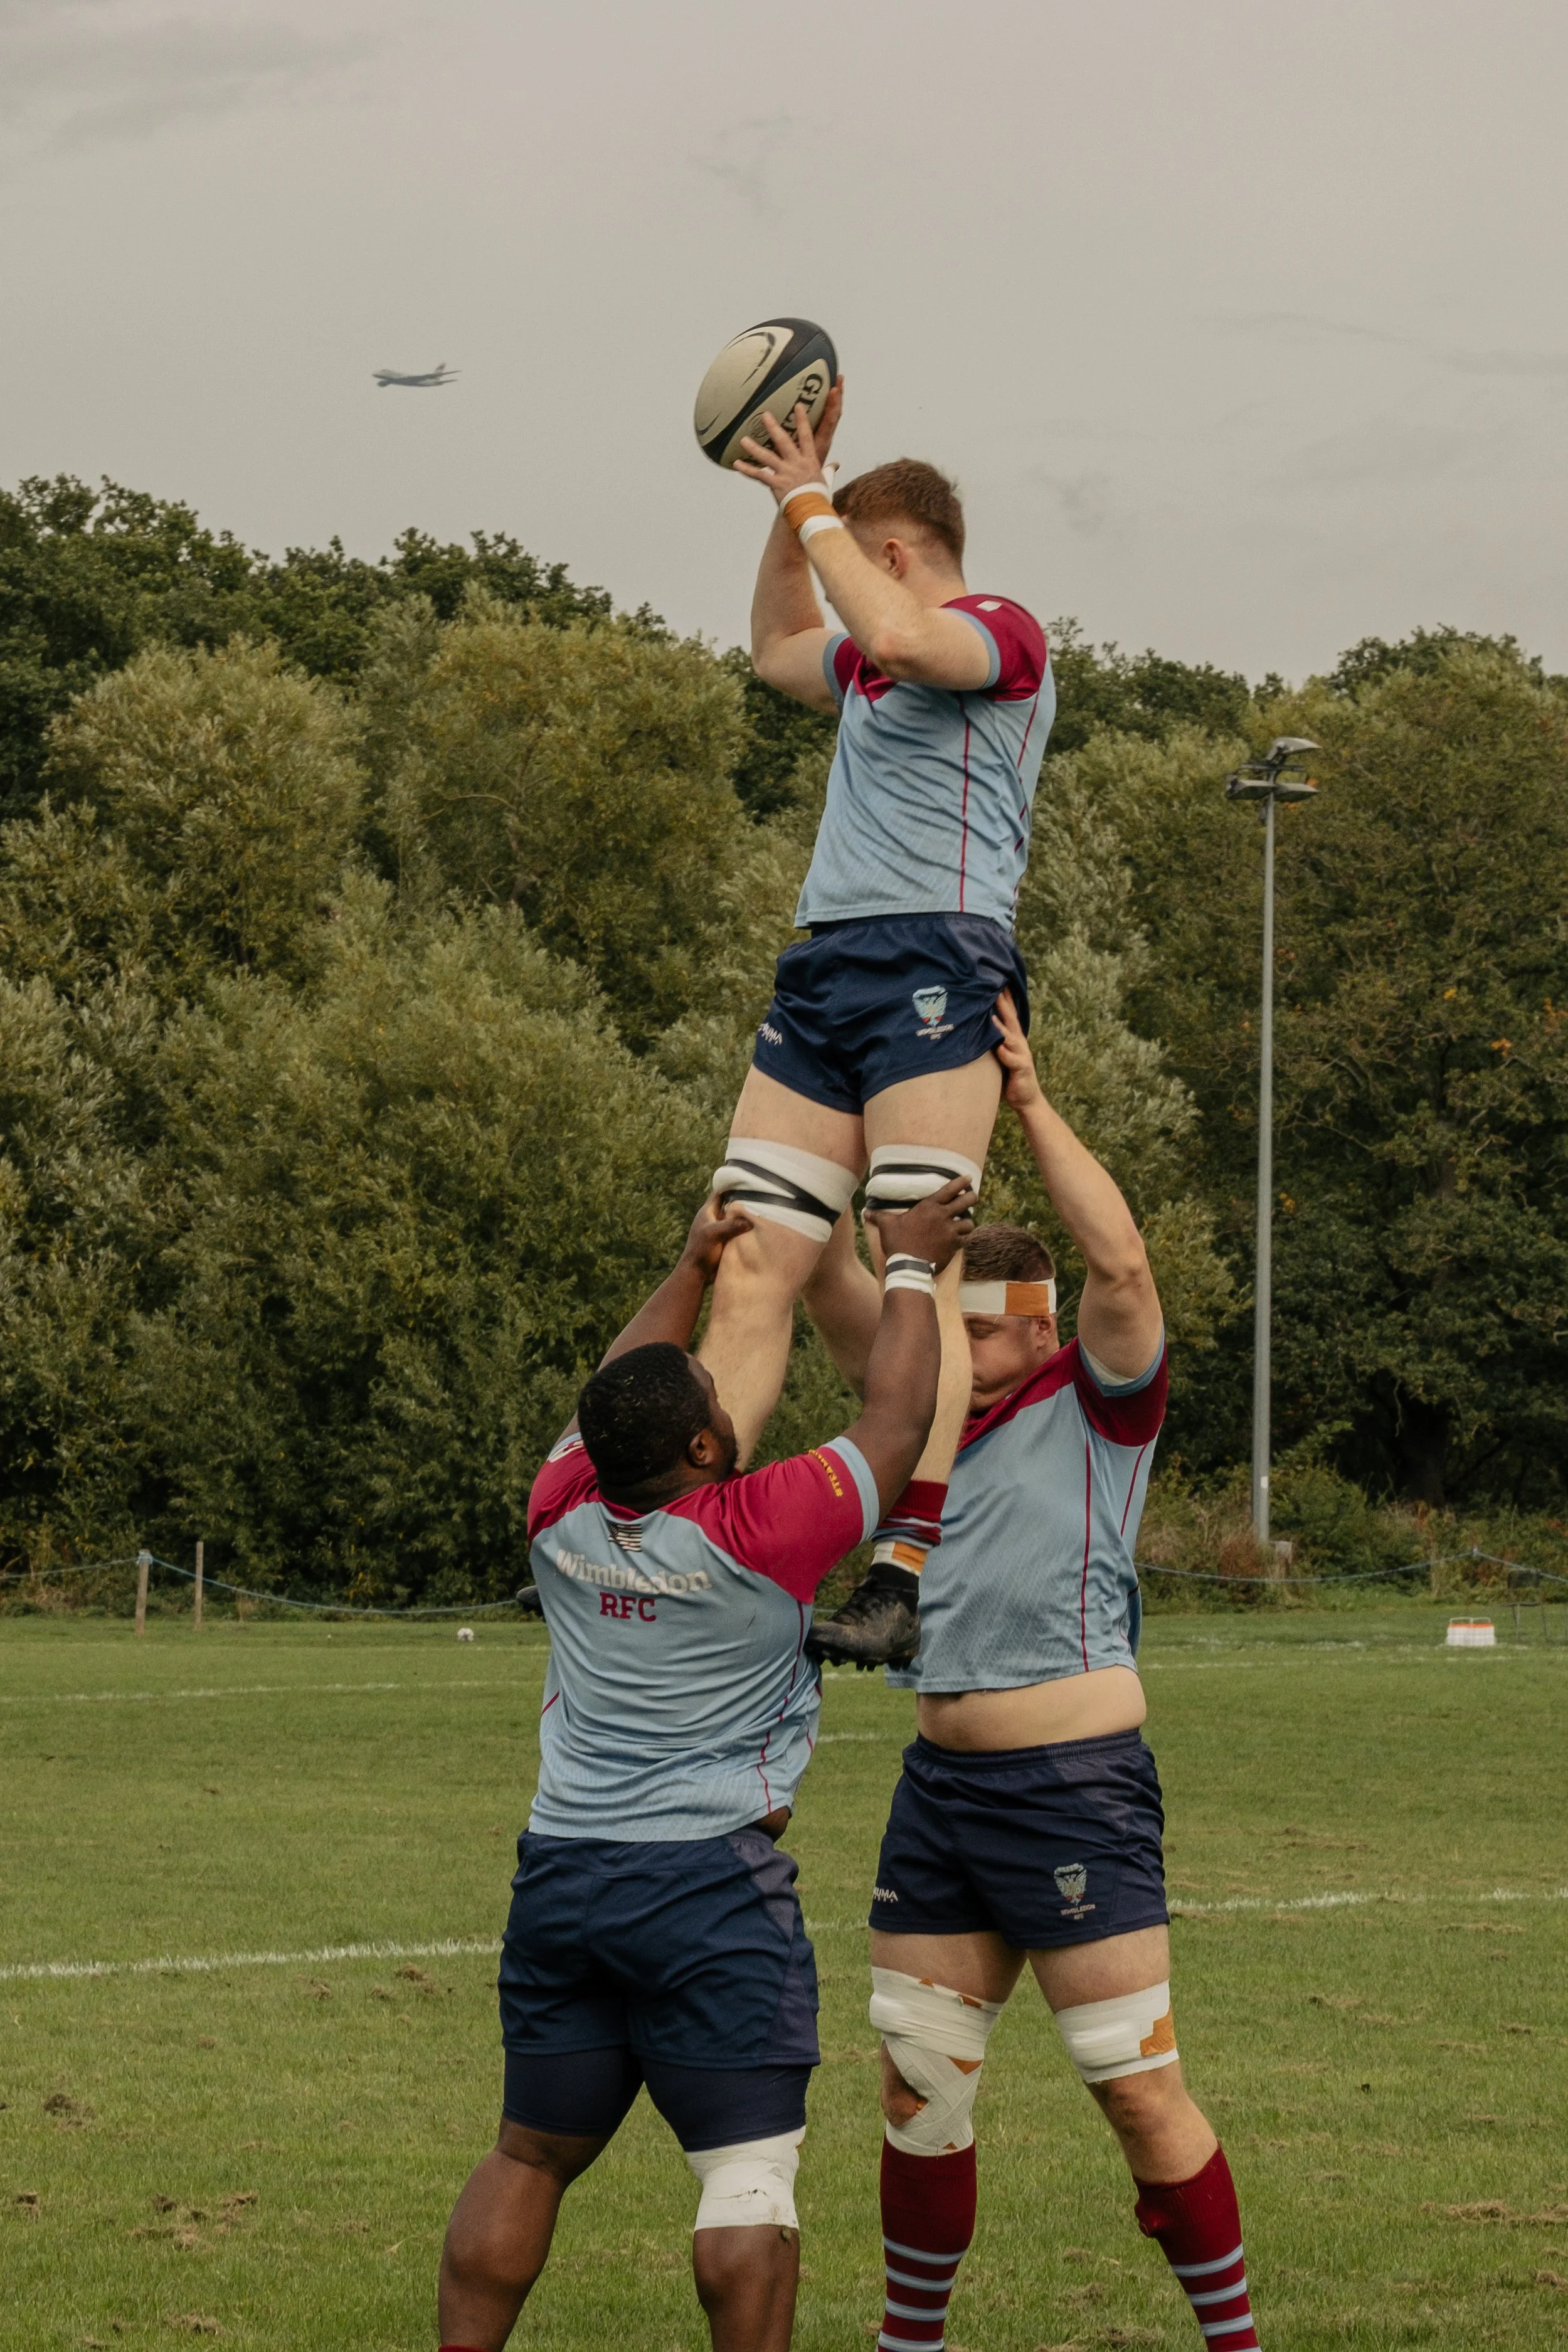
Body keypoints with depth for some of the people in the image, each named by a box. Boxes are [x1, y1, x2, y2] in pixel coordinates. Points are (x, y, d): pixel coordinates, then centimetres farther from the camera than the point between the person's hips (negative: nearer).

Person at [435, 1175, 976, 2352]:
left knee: (531, 2156, 14)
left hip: (559, 1873, 6)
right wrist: (912, 1268, 13)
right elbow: (896, 1418, 0)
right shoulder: (760, 1534, -12)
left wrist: (692, 1271, 30)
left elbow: (618, 1401, 22)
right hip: (712, 1885, -6)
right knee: (750, 2169, -3)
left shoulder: (562, 1517, 1)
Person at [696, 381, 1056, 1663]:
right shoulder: (871, 669, 26)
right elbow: (777, 650, 47)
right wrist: (793, 503, 34)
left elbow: (899, 637, -22)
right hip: (826, 971, 9)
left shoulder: (1004, 634, 0)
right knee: (753, 1264, -2)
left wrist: (812, 508, -8)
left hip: (934, 963, -8)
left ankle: (914, 1567, -19)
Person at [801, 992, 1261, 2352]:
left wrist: (1032, 1105, -19)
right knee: (920, 2084, 9)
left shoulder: (1101, 1404, -4)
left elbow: (1120, 1265, -20)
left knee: (1137, 2087, -5)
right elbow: (836, 1290, 7)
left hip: (1076, 1789, -6)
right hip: (943, 1784, 6)